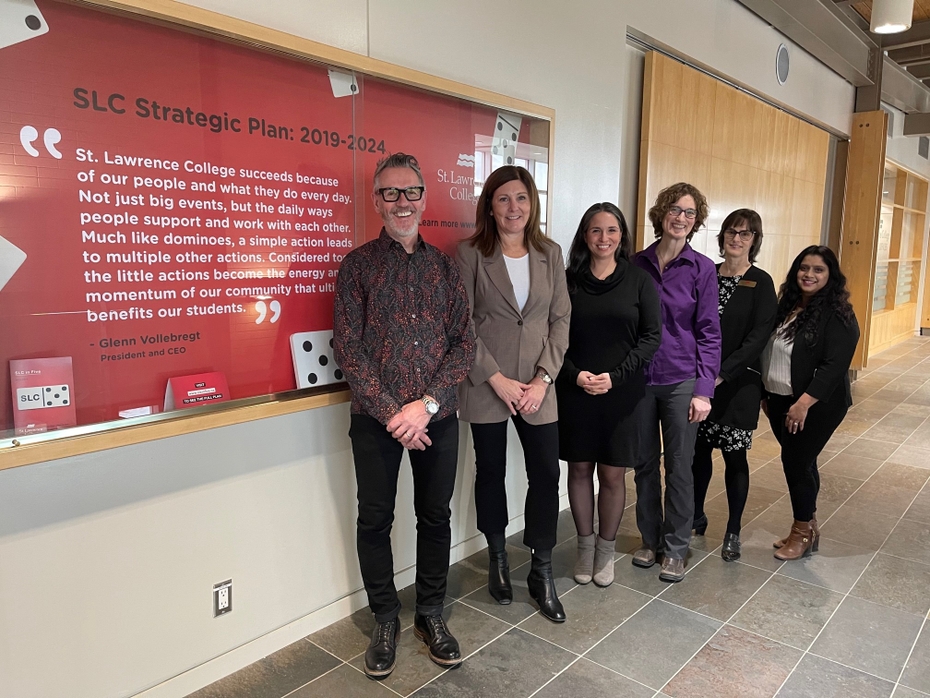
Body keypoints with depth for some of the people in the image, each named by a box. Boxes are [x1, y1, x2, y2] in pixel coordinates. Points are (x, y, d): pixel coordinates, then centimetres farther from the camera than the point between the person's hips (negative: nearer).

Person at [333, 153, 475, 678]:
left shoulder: (446, 266, 6)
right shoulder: (358, 264, 0)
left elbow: (464, 344, 1)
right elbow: (348, 347, -6)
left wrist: (426, 405, -11)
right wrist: (391, 413, -13)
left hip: (437, 417, 2)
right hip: (376, 420, -2)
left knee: (436, 516, 13)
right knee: (375, 520, 10)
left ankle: (431, 614, 33)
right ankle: (386, 620, 31)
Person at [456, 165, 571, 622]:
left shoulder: (550, 254, 6)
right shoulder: (470, 254, -4)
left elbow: (561, 319, 4)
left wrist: (544, 378, -6)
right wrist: (496, 378, -12)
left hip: (537, 386, 3)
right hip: (486, 385, -2)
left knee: (546, 474, 3)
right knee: (491, 472, 11)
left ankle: (542, 572, 22)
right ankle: (498, 560, 33)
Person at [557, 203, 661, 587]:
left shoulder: (639, 280, 0)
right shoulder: (569, 279, 1)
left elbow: (652, 335, -3)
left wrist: (615, 376, -13)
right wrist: (575, 374, -14)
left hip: (622, 392, -1)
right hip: (575, 391, 1)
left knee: (612, 474, 6)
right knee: (580, 469, 10)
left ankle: (606, 549, 26)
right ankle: (585, 545, 28)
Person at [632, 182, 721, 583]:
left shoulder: (702, 269, -2)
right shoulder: (637, 264, 3)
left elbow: (709, 332, -3)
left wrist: (703, 389, -9)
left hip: (681, 381, -2)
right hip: (638, 379, 2)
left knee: (679, 467, 5)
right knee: (645, 463, 12)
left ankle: (675, 548, 21)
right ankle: (650, 538, 29)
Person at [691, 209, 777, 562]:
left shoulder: (761, 282, -4)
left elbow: (758, 336, -11)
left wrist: (722, 373, -19)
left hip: (739, 382, -3)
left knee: (734, 454, 4)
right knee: (699, 449, 10)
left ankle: (733, 532, 19)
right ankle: (696, 517, 29)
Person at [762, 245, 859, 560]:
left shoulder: (837, 315, -13)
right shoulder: (787, 305, 8)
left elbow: (834, 366, -21)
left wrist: (804, 402, -26)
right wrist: (766, 394, 14)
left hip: (816, 405, -6)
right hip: (780, 400, 7)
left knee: (796, 460, -3)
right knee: (799, 461, 14)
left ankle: (804, 532, 16)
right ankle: (807, 526, 27)